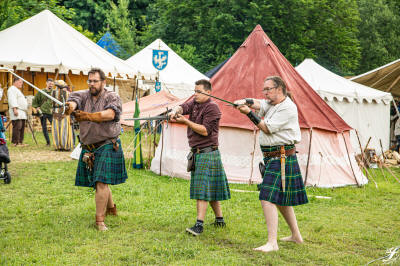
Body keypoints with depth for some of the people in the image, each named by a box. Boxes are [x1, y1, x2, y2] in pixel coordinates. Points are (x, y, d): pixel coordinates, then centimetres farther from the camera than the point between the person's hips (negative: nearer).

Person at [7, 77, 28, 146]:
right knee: (17, 127, -14)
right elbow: (12, 99, -17)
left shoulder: (18, 90, 28)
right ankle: (15, 142, -15)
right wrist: (15, 109, -26)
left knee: (22, 127, 7)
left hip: (22, 113, 11)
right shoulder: (12, 89, -5)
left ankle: (20, 142, 10)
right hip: (17, 112, -11)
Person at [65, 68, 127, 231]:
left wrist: (88, 116, -37)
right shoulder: (83, 95, 6)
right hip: (88, 148, 5)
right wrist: (71, 106, -43)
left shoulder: (112, 97, -4)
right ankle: (111, 208, 41)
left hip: (107, 146, -5)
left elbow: (110, 114, -24)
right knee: (96, 182, 17)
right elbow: (74, 100, -18)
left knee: (101, 182, -13)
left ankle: (100, 220, -8)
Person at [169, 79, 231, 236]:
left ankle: (199, 224, -14)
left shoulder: (212, 107, -11)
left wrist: (185, 121, -22)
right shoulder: (194, 103, 13)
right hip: (197, 152, 8)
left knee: (202, 187, -12)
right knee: (210, 188, 15)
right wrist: (175, 111, -28)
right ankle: (219, 219, 25)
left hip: (207, 153, -8)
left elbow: (205, 130, -17)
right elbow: (183, 107, -4)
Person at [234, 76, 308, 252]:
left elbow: (268, 128, -16)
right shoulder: (272, 104, 15)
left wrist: (248, 113, -14)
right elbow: (258, 104, -1)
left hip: (282, 158, -10)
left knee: (268, 198, -17)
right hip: (272, 158, 10)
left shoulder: (288, 107, -14)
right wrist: (245, 101, -23)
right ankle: (296, 235, 31)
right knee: (281, 199, 18)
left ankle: (272, 242, -17)